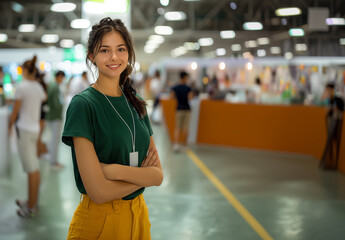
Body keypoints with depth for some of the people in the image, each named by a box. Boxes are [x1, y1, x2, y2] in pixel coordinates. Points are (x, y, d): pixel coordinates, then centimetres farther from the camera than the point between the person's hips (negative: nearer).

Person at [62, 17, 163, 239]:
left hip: (138, 215, 6)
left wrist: (115, 170, -18)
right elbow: (99, 192, -20)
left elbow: (158, 175, -3)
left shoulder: (136, 103, 4)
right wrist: (142, 175, -7)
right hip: (98, 221, -5)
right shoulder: (82, 104, -14)